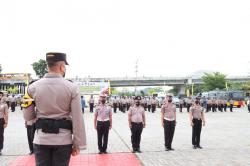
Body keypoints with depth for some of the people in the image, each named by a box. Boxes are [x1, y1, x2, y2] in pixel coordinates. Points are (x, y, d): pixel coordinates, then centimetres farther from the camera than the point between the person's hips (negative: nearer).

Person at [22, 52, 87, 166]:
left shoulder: (33, 87, -3)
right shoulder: (72, 88, -8)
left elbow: (28, 117, 4)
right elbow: (77, 119, -9)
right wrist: (77, 144, -1)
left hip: (41, 139, 1)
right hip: (63, 140, -1)